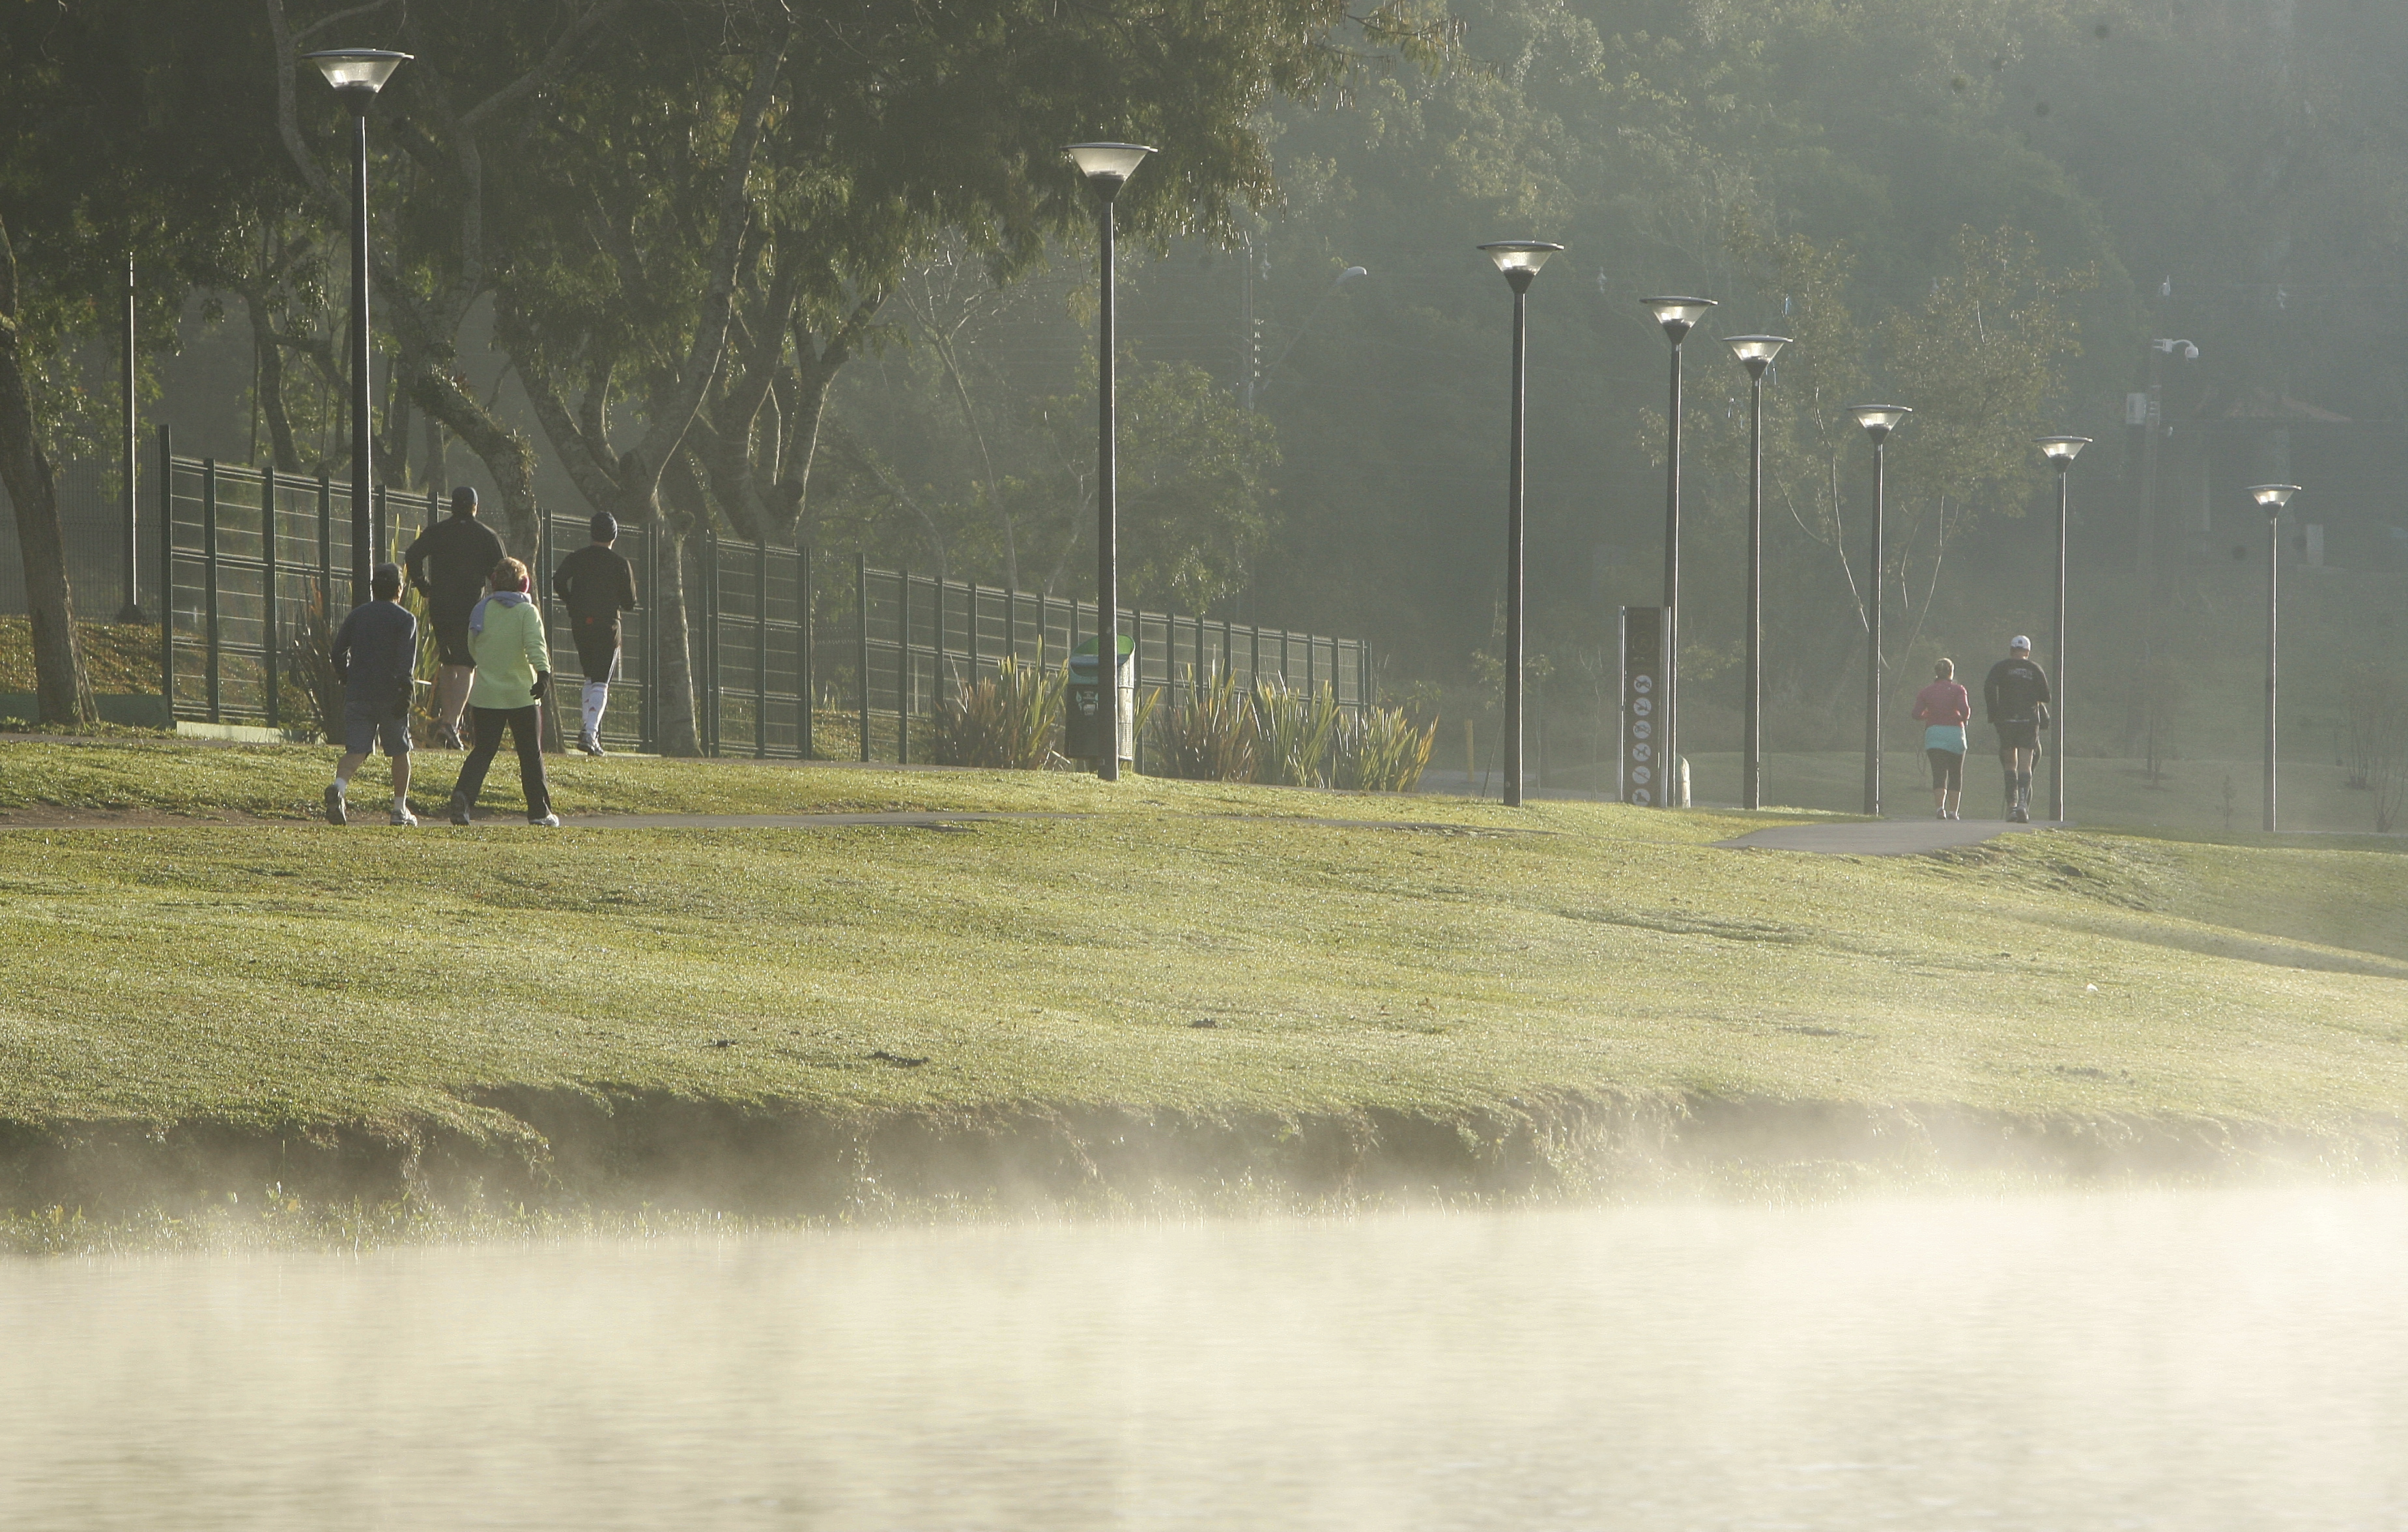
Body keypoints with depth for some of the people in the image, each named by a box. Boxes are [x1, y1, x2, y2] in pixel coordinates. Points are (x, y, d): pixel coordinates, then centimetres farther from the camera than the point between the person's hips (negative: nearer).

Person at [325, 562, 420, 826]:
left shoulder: (358, 614, 11)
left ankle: (339, 787, -32)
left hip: (357, 693, 3)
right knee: (399, 751, 13)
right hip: (390, 694, -3)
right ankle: (400, 810, 16)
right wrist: (404, 693, -17)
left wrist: (346, 681, 22)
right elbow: (406, 659, -14)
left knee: (356, 750, -3)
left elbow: (338, 652, 9)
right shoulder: (405, 619, 0)